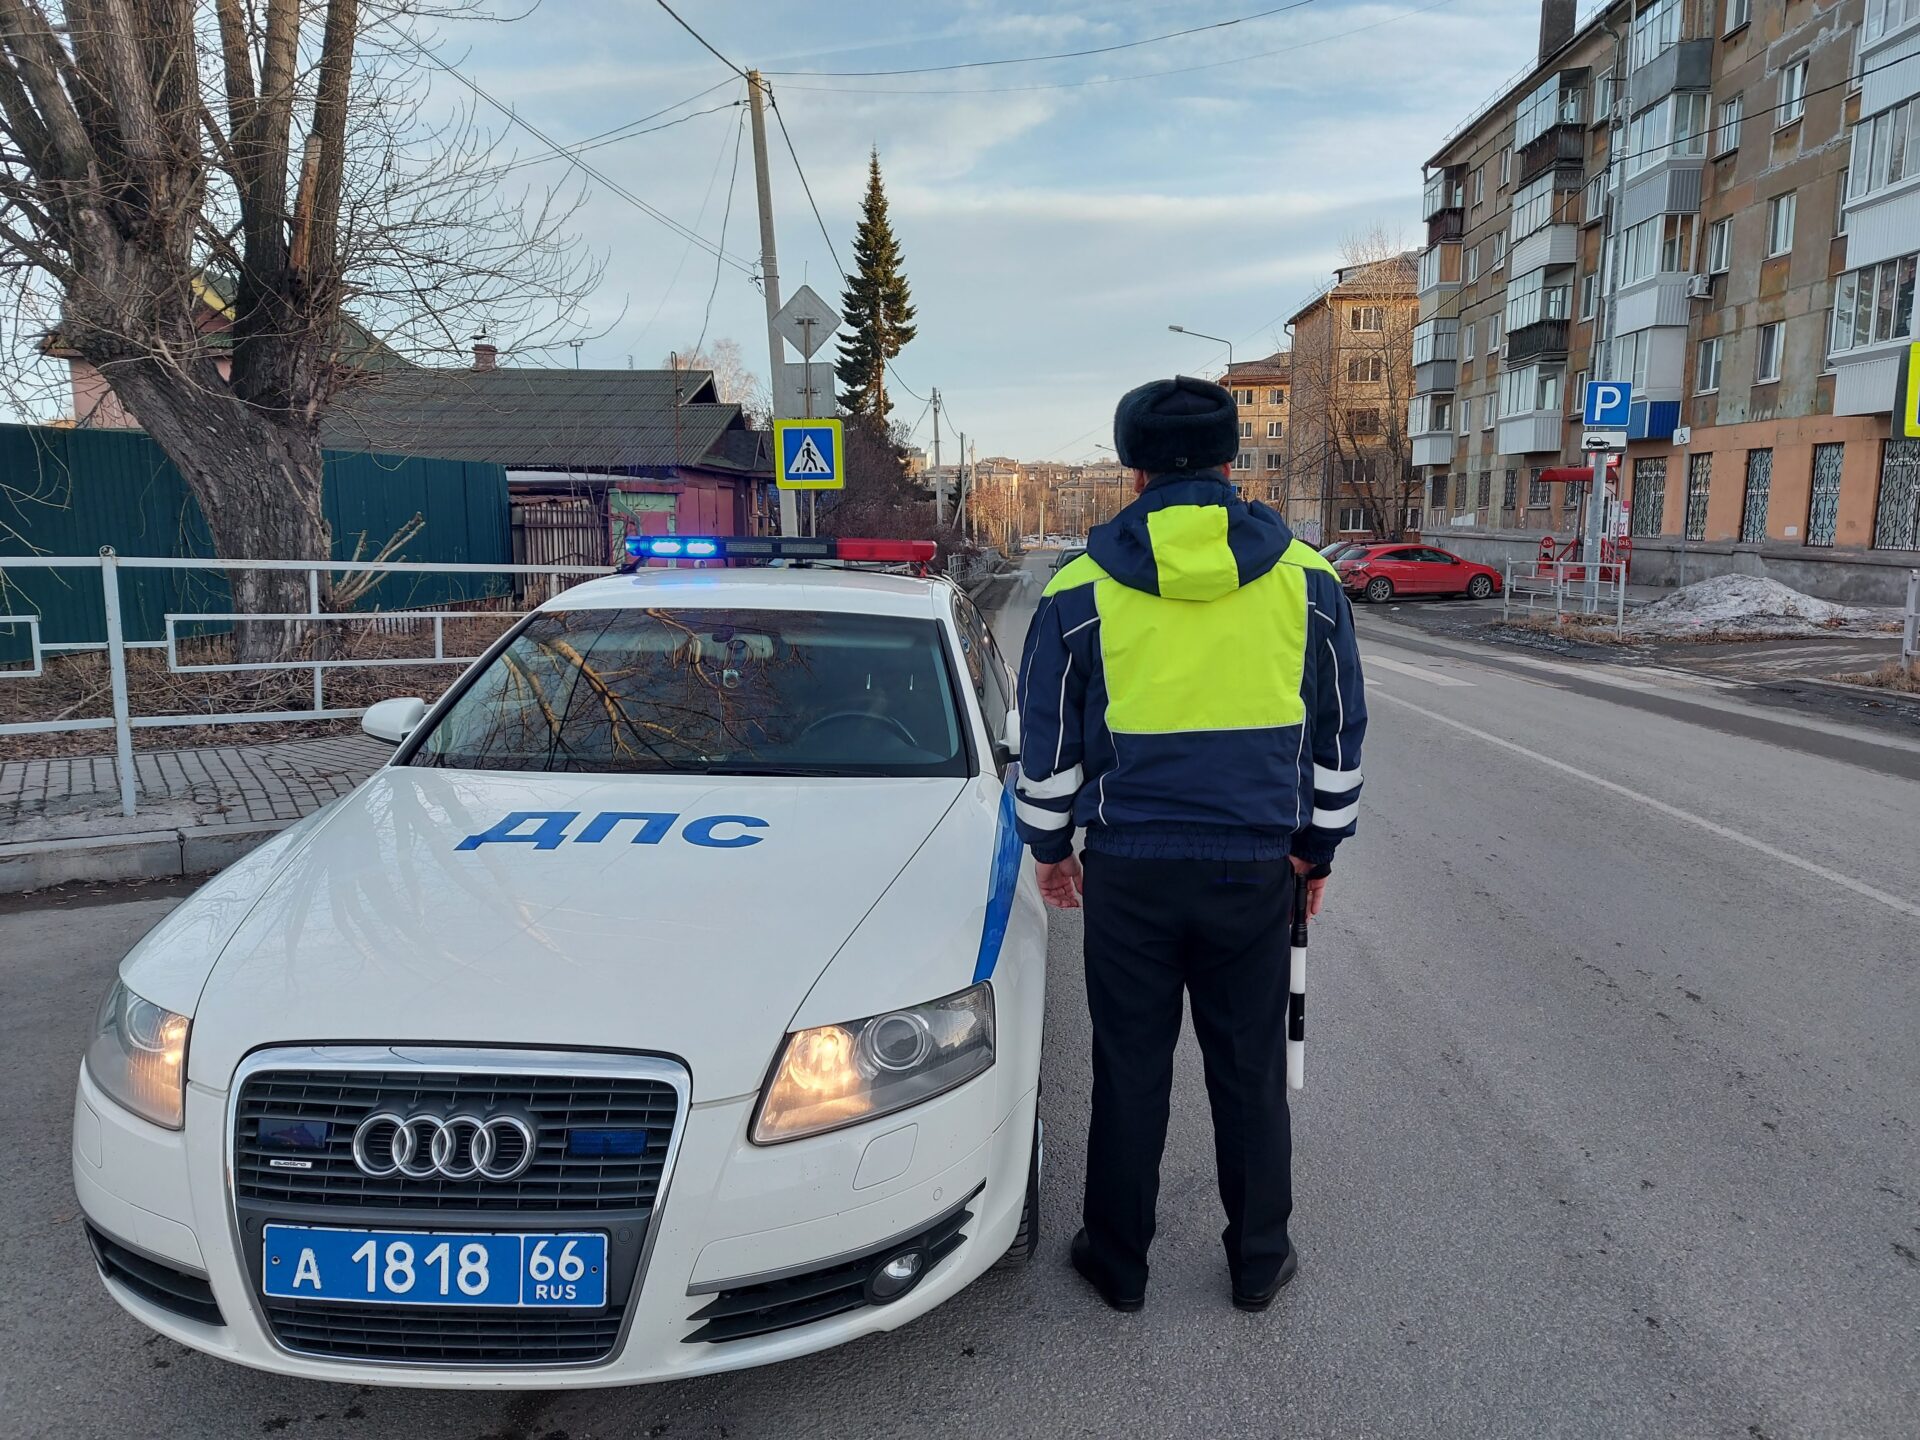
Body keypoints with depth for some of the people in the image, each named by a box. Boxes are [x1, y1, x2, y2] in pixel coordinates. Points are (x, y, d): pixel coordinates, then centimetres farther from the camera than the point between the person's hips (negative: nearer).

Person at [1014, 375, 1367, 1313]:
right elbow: (1337, 734, 7)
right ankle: (1259, 1263, 31)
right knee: (1251, 1072, 15)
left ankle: (1118, 1262, 28)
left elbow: (1048, 743, 1)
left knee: (1130, 1072, 13)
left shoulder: (1079, 591, -6)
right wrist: (1318, 847, 18)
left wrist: (1048, 846, 15)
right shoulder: (1307, 580, -1)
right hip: (1256, 868, 1)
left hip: (1128, 873, -1)